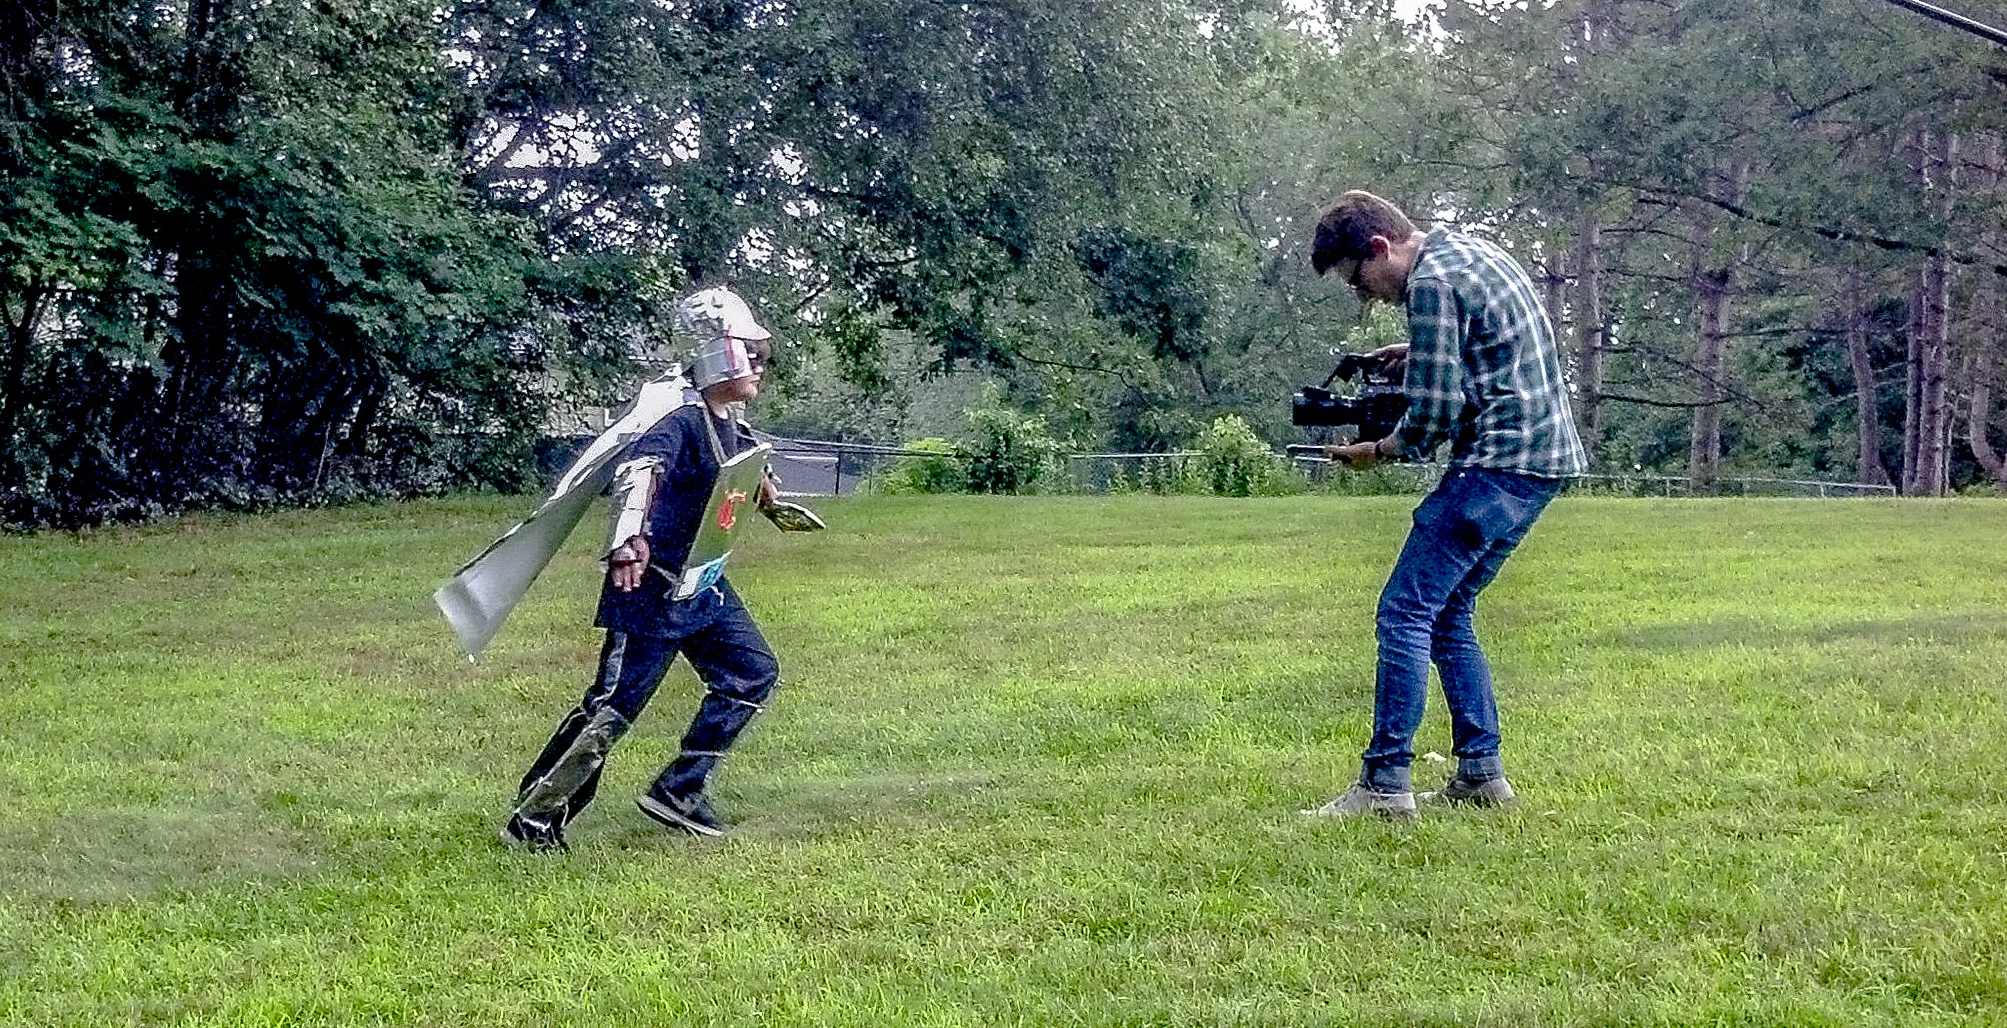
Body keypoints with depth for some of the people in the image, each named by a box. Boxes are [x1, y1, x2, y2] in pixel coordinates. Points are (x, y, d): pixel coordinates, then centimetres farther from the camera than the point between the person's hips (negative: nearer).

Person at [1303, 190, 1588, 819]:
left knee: (1405, 610, -9)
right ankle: (1481, 774, 16)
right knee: (1446, 612, 15)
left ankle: (1385, 785, -9)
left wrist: (1378, 451, 0)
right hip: (1545, 458, 10)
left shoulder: (1431, 282, -13)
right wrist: (1420, 357, 17)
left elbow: (1436, 414, -17)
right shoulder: (1471, 250, 17)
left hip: (1500, 464, -10)